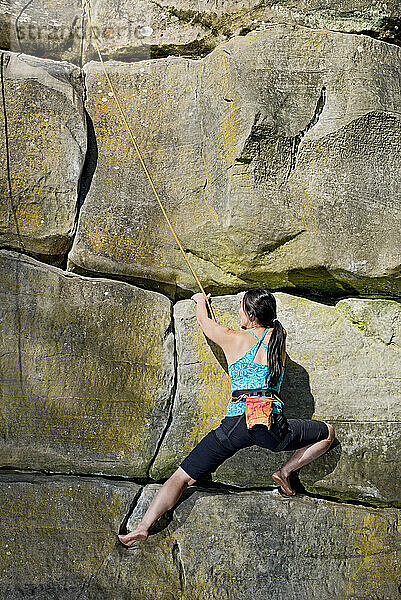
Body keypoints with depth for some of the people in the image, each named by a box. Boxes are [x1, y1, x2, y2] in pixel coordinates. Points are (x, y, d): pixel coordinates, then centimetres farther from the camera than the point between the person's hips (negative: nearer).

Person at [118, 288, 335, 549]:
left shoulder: (233, 338, 8)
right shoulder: (280, 335, 14)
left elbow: (205, 321, 28)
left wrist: (200, 301, 51)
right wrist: (247, 300, 57)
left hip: (236, 423, -1)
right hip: (272, 425, 1)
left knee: (182, 477, 6)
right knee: (328, 432, 26)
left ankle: (143, 527, -8)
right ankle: (286, 471, 11)